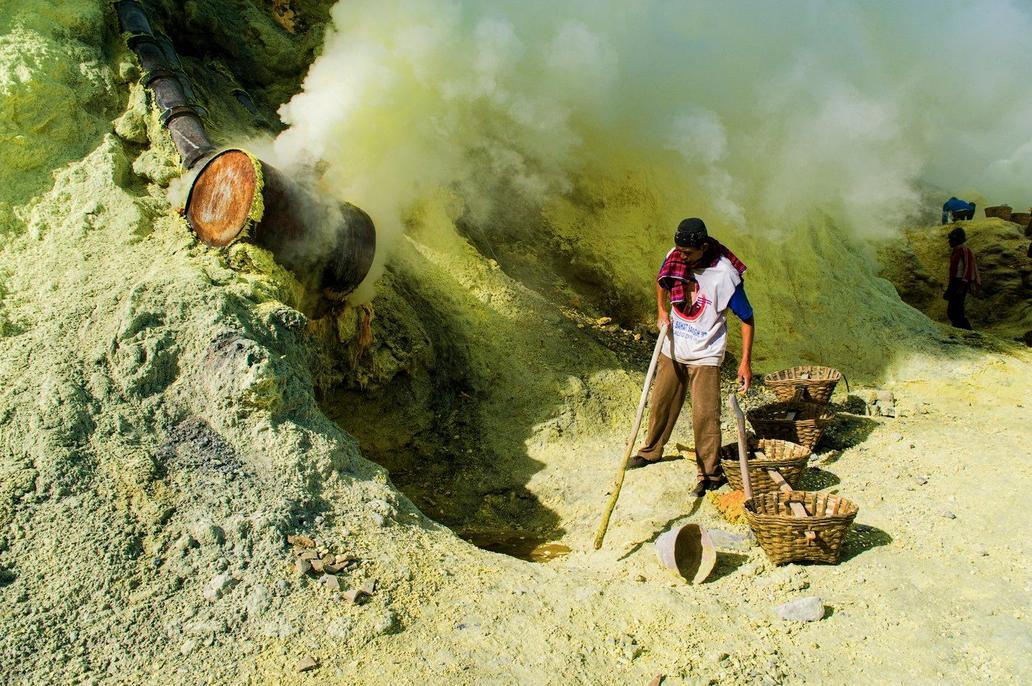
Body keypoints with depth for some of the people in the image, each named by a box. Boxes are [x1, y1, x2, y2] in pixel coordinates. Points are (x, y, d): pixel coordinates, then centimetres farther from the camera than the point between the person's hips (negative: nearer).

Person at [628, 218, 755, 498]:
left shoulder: (724, 275, -23)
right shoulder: (674, 258, -8)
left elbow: (747, 318, -16)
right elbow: (661, 283, 17)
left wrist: (745, 362, -19)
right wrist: (661, 312, 2)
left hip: (705, 356, -5)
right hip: (673, 349, 6)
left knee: (704, 414, -6)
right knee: (661, 403, 18)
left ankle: (710, 473, 7)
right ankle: (651, 451, 38)